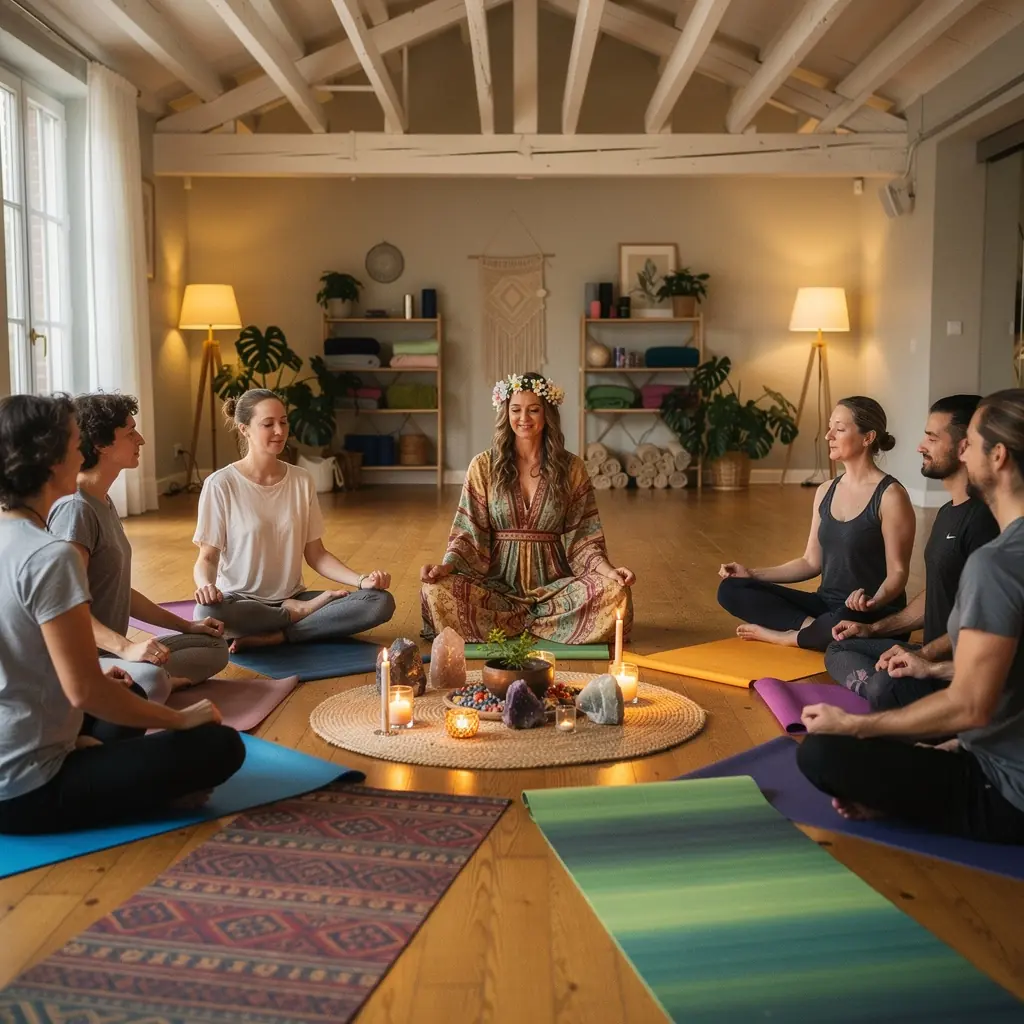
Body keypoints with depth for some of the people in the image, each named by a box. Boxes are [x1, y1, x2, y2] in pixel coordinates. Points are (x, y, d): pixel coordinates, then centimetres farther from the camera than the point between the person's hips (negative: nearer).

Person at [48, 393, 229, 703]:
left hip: (109, 650, 11)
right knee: (150, 681, -39)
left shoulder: (104, 503, 15)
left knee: (214, 648, 10)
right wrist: (126, 647, -34)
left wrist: (186, 626, 20)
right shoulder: (74, 508, -16)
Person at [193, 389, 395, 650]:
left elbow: (316, 554, 5)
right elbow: (207, 557, -7)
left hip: (292, 597, 3)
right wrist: (206, 585, -30)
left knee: (381, 602, -18)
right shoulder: (220, 484, -8)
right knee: (208, 613, -40)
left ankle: (272, 637, -20)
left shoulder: (302, 481, 4)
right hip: (240, 601, -3)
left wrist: (361, 580, -11)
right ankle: (300, 613, -12)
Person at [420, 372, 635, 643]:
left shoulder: (571, 467, 4)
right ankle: (546, 622, -11)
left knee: (614, 592, -28)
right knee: (438, 591, -29)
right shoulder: (484, 466, 3)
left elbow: (583, 536, 3)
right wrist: (446, 566, -17)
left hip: (554, 585, 0)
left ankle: (509, 621, -10)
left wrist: (608, 569, -16)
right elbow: (468, 533, 2)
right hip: (497, 584, 0)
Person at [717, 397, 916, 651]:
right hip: (826, 604, 6)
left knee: (842, 623, -43)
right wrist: (753, 574, 5)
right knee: (731, 589, -8)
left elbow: (897, 572, -12)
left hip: (873, 618, -6)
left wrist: (874, 601, -33)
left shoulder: (890, 496, -11)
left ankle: (785, 635, -13)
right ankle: (812, 627, -15)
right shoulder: (826, 491, 9)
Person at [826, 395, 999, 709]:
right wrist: (874, 628, 20)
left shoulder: (984, 517, -19)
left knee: (886, 687, -35)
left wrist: (924, 655, -23)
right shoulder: (948, 512, 16)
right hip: (935, 655, 11)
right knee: (839, 650, 9)